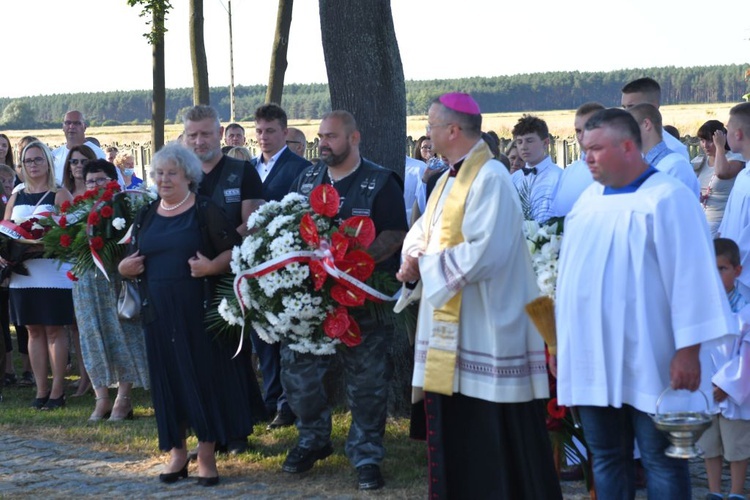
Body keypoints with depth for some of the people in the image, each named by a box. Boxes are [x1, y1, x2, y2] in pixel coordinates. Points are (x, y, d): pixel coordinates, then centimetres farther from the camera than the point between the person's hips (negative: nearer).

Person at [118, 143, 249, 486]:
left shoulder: (206, 211, -3)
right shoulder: (146, 216, 13)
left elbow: (235, 250, -7)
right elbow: (131, 260, 20)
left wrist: (213, 266, -23)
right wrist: (124, 268, -1)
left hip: (198, 309, -4)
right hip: (158, 312, 5)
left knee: (204, 375, -2)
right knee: (167, 378, 6)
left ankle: (207, 454, 5)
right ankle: (176, 450, 15)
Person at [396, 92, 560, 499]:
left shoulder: (491, 179, -16)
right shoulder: (447, 180, 15)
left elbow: (484, 253, -26)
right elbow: (422, 233, 18)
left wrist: (425, 264, -16)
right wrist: (414, 258, -5)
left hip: (484, 328, -10)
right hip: (449, 328, 10)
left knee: (493, 434, -3)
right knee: (452, 433, 14)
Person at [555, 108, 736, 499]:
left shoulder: (667, 199, -8)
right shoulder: (589, 199, 14)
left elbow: (690, 276, -13)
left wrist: (688, 349, -17)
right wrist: (561, 338, 18)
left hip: (644, 361, -7)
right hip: (592, 357, 7)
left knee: (661, 460, -1)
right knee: (607, 458, 11)